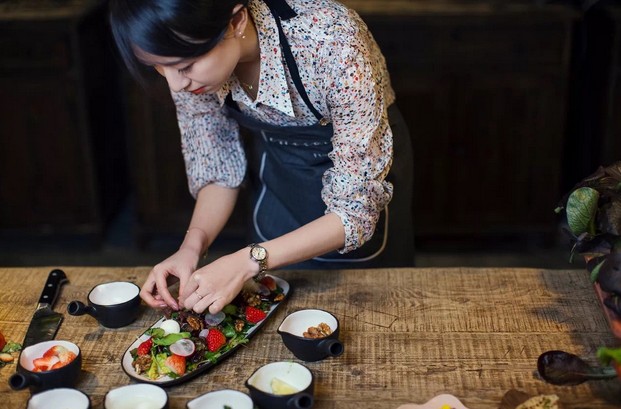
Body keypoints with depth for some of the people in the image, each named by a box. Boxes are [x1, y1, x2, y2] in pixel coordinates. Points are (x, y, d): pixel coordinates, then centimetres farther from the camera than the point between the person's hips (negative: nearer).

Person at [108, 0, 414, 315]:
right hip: (276, 173, 4)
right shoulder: (190, 56, -23)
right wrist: (192, 245, -26)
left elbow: (357, 209, -32)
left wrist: (247, 262, -40)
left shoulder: (332, 43, -38)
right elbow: (217, 165, -9)